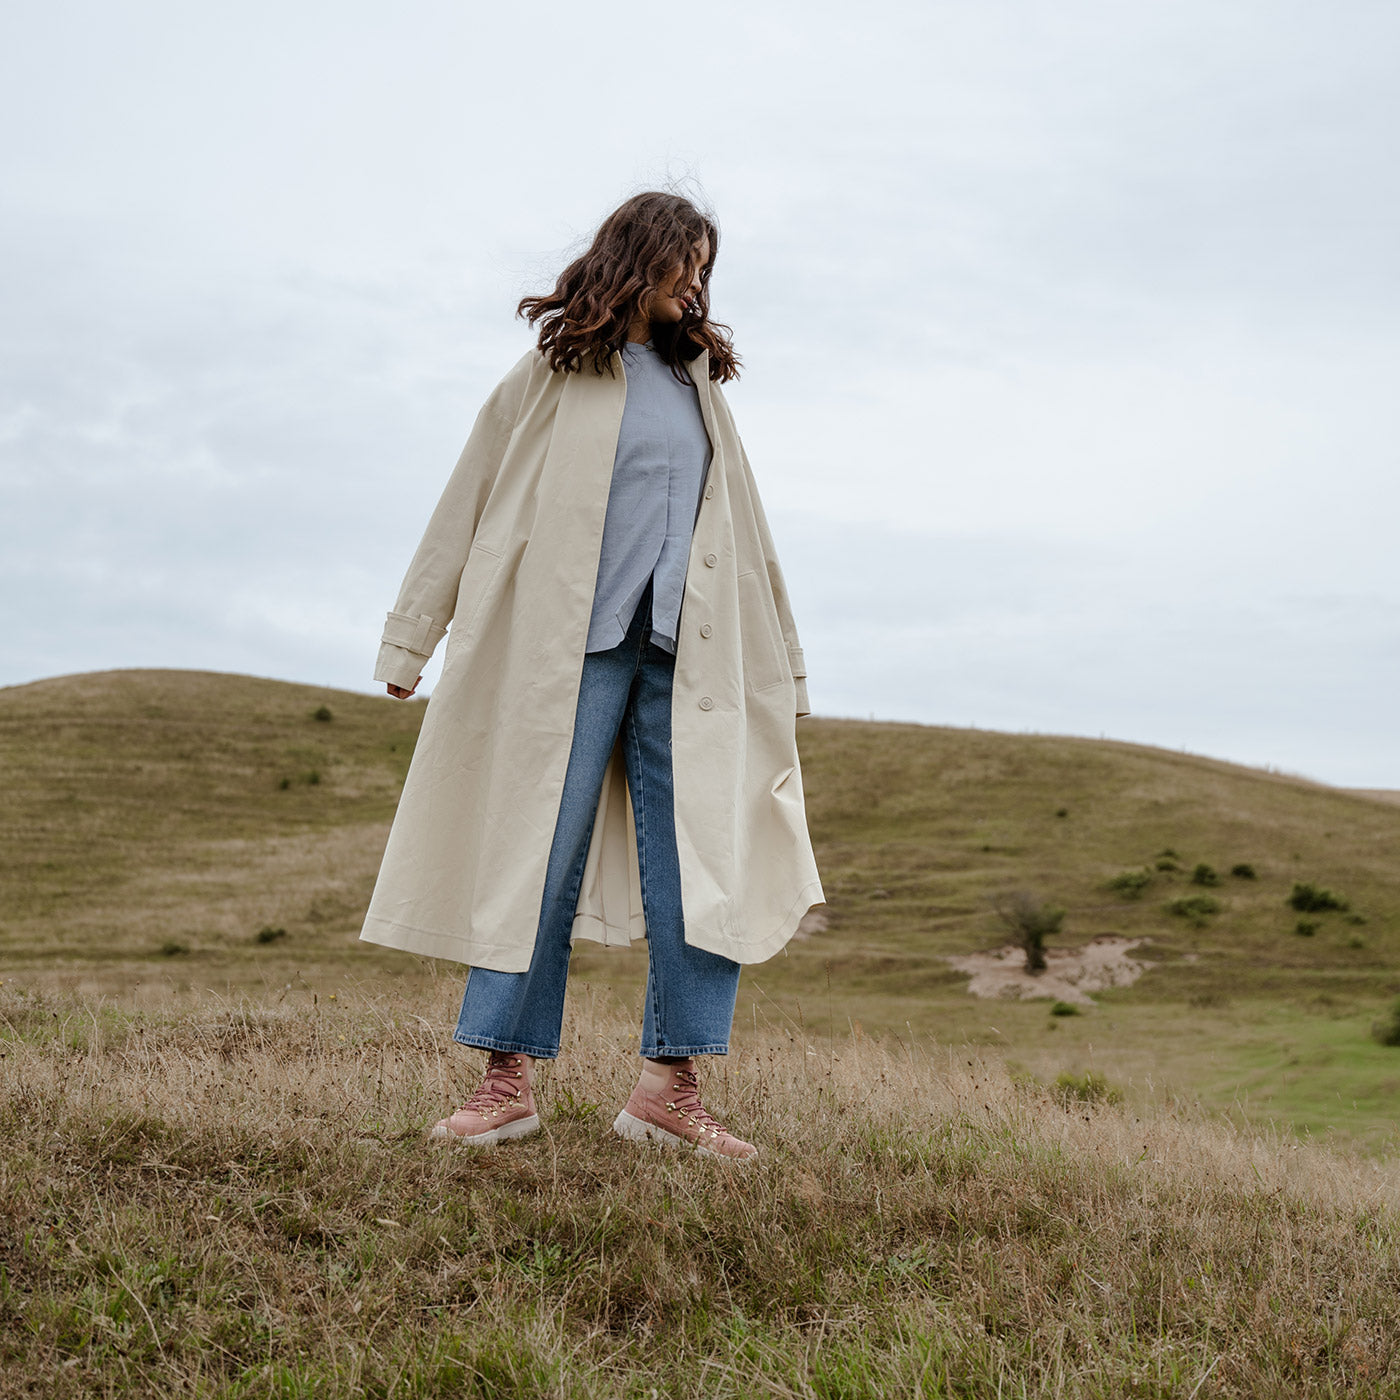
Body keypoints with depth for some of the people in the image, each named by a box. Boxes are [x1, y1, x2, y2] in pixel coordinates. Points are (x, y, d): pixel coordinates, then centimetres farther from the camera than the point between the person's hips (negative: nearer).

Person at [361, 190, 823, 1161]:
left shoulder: (698, 379, 21)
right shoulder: (554, 373, 6)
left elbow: (743, 529, 25)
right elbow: (470, 506, 6)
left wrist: (783, 661, 24)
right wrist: (411, 640, 3)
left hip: (687, 654, 5)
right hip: (573, 647, -4)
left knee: (708, 859, -4)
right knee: (542, 851, -4)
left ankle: (673, 1083, 0)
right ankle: (509, 1075, 2)